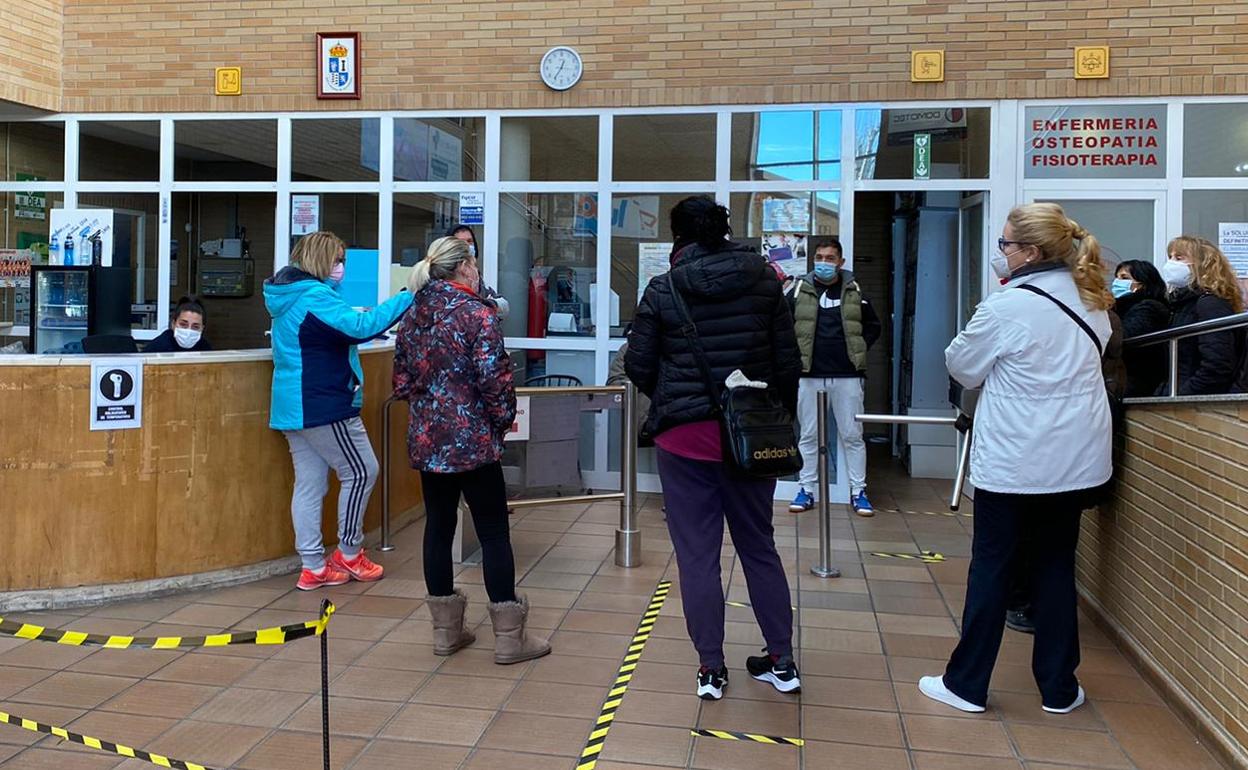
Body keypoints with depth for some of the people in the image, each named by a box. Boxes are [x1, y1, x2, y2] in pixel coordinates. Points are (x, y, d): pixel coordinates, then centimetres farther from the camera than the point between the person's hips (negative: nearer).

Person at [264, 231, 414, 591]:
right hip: (324, 406, -10)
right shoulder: (315, 297, -16)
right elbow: (361, 326, -28)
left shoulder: (289, 298, 16)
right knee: (361, 471, 3)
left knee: (309, 484, 9)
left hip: (294, 407, 10)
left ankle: (313, 567, 12)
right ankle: (349, 554, 13)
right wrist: (408, 297, -25)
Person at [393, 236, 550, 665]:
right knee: (493, 533, 1)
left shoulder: (412, 316, 8)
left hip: (426, 440, 7)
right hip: (472, 440, -6)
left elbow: (401, 381, 12)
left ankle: (446, 630, 22)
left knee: (438, 527, 13)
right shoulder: (477, 314, -12)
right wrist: (504, 420, 0)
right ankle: (509, 637, 7)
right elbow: (494, 380, -16)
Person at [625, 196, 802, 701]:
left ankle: (711, 669, 14)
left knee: (697, 553, 7)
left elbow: (638, 365, -1)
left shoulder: (663, 289, -5)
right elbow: (788, 360, 2)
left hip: (685, 434, -3)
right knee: (758, 545, 16)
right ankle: (782, 661, 23)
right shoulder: (763, 281, 2)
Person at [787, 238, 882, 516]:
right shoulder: (801, 290, 2)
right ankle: (806, 490, 16)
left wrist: (859, 350, 2)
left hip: (847, 375, 0)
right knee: (809, 435, 7)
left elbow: (873, 326, 15)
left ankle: (858, 491, 13)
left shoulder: (854, 291, 5)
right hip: (810, 374, 0)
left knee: (852, 435, 5)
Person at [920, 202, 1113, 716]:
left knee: (990, 568, 5)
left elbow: (962, 368, -4)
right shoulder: (1092, 302, 4)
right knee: (1056, 568, 14)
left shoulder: (1006, 308, -17)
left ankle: (966, 684, 14)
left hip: (1013, 463, -5)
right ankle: (1058, 688, 21)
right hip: (1077, 459, 6)